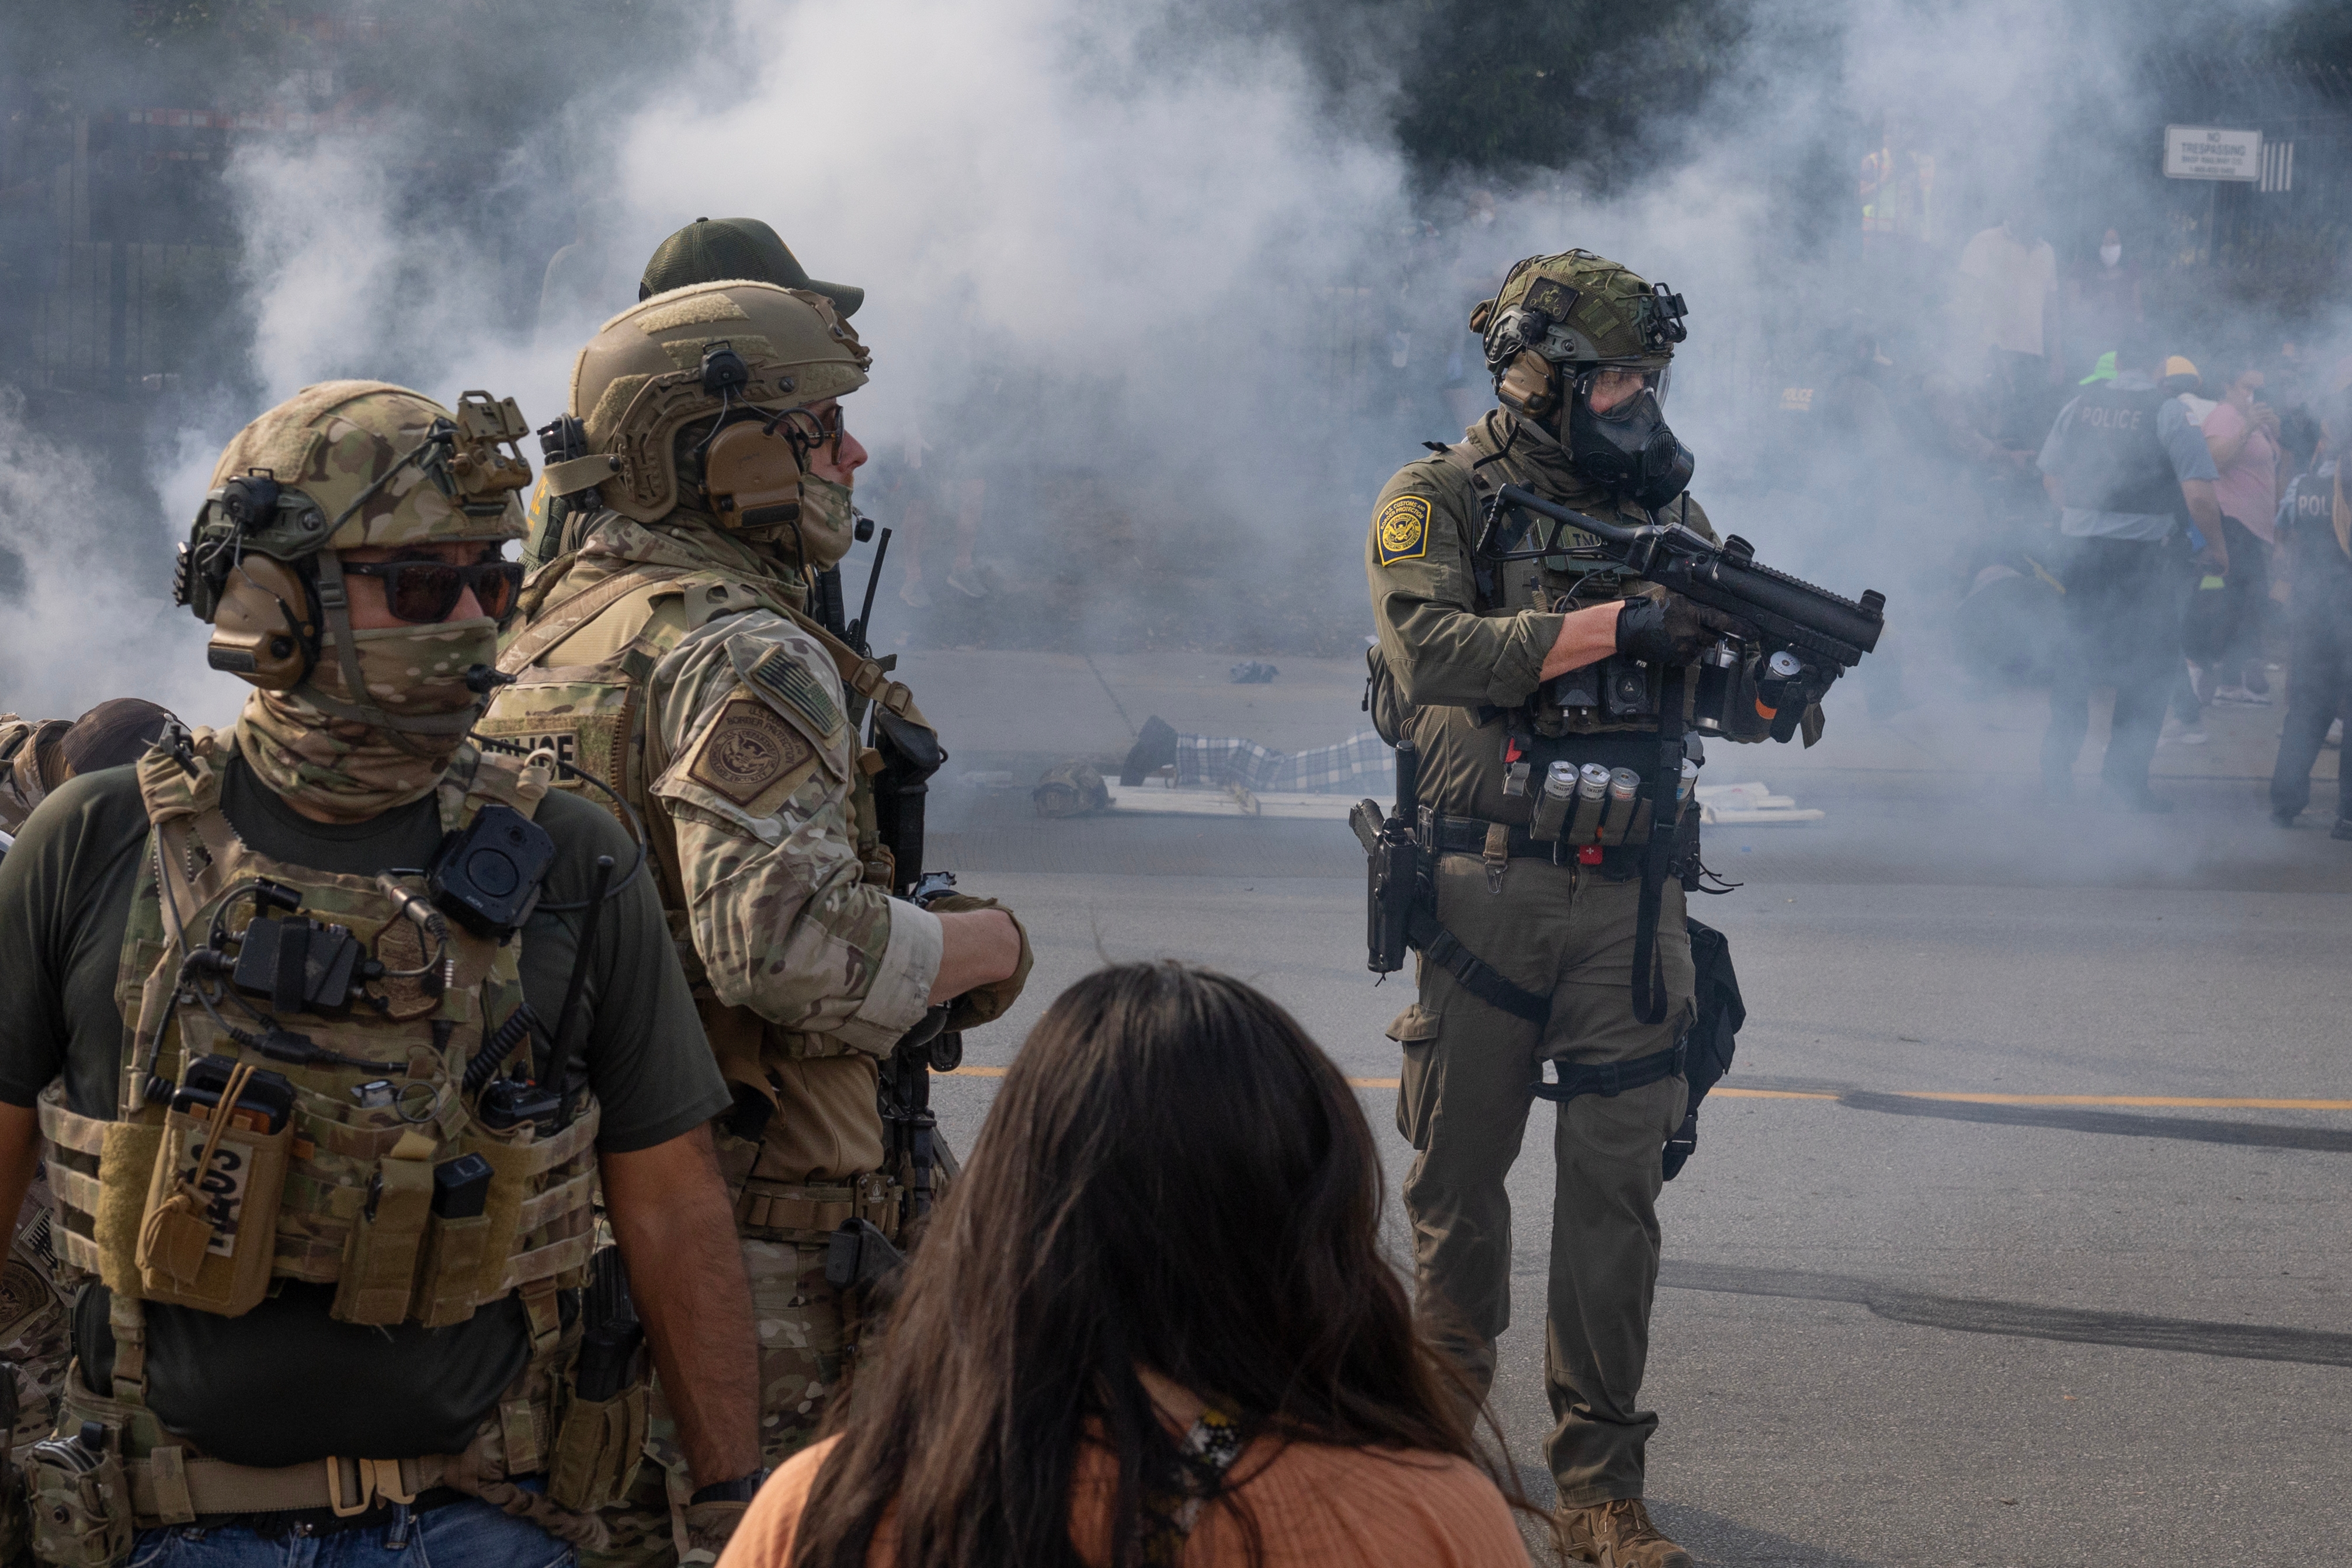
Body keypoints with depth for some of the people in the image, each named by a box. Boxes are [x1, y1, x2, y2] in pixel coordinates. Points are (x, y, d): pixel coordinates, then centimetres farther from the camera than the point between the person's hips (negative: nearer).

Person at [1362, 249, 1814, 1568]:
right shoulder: (1440, 502, -1)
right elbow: (1429, 651, -19)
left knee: (1618, 1186, -2)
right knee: (1461, 1165, 9)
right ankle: (1451, 1391, 31)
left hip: (1630, 899, 3)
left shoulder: (1664, 507, 11)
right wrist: (1611, 626, -25)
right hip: (1486, 892, -2)